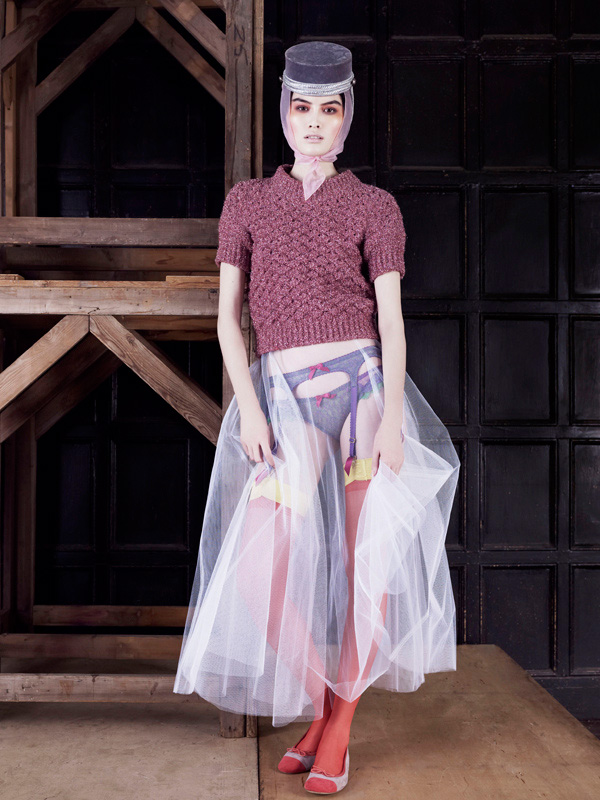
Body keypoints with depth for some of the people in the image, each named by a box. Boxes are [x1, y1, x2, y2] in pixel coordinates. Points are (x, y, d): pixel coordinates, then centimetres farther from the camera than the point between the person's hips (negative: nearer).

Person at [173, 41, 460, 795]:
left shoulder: (374, 206, 6)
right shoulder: (246, 201, 11)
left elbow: (391, 319, -2)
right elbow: (227, 313, 6)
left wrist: (392, 416, -14)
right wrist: (248, 408, -6)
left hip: (362, 386, -1)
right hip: (286, 399, 1)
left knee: (365, 560, -1)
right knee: (262, 568, -6)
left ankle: (337, 732, 17)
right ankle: (324, 700, 21)